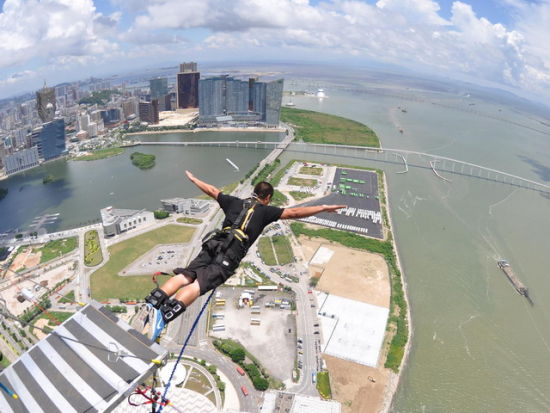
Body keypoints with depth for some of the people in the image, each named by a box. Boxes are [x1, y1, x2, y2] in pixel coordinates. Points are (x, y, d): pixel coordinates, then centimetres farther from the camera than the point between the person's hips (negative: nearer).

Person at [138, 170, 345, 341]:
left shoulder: (235, 202, 28)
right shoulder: (265, 210, 16)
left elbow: (211, 190, 38)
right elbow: (293, 212, 7)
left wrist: (193, 178, 55)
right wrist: (323, 208, 11)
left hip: (214, 243, 5)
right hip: (232, 251, -5)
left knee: (185, 276, -7)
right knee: (199, 284, -18)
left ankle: (152, 303, -27)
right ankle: (163, 315, -36)